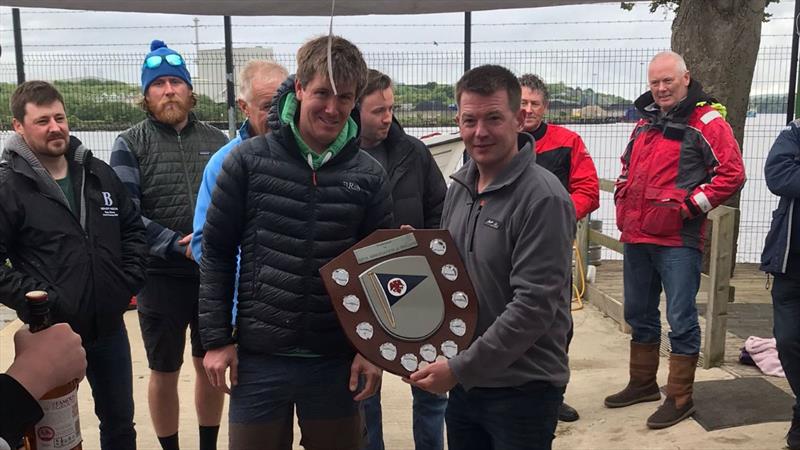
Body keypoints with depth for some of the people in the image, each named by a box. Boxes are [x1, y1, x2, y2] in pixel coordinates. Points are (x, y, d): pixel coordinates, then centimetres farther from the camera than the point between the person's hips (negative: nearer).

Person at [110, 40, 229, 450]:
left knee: (211, 366, 15)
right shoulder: (130, 145, -3)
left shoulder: (216, 140, 5)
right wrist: (179, 245, -20)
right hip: (161, 278, -2)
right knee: (165, 373, 11)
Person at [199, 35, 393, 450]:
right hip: (259, 358, -1)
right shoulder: (248, 160, -5)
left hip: (337, 361, 1)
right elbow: (216, 253, -1)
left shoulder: (368, 176, -1)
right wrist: (216, 339, -3)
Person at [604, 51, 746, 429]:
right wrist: (622, 196, 12)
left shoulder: (706, 121, -6)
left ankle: (680, 398, 12)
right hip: (636, 237, 8)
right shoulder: (646, 121, 15)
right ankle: (642, 383, 32)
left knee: (680, 319, -1)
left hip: (677, 240, -7)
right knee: (639, 314, 16)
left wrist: (689, 206, -15)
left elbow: (732, 173, -11)